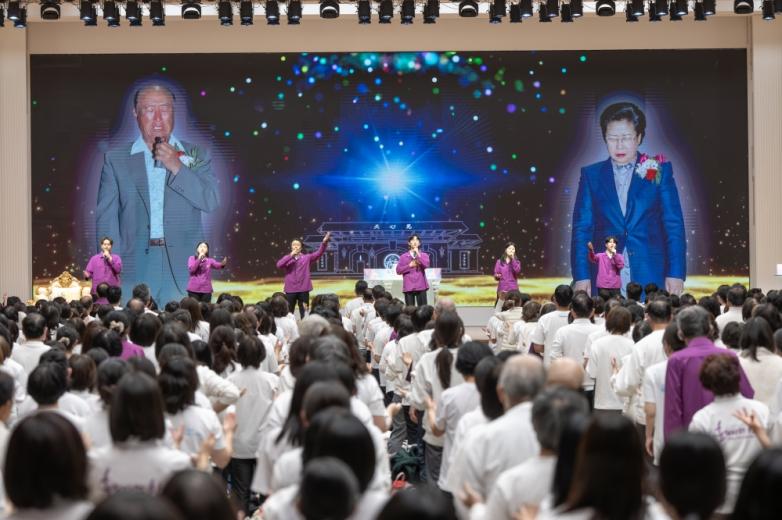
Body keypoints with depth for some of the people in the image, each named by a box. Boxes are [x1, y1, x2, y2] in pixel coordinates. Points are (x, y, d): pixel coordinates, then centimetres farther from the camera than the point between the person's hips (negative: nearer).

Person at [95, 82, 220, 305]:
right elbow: (106, 218, 7)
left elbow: (211, 202, 1)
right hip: (135, 268, 0)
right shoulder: (115, 159, 11)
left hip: (185, 270, 0)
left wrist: (177, 167, -8)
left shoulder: (196, 155, 13)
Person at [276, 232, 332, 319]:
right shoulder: (287, 258, 6)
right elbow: (279, 265, -12)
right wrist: (291, 255, -15)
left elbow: (319, 253, -6)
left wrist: (324, 242, -21)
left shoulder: (307, 257, 5)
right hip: (290, 290, 0)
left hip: (303, 289, 0)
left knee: (304, 313, 5)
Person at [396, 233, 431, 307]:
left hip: (421, 286, 0)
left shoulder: (424, 255, 8)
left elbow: (426, 265, -12)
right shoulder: (403, 256, 7)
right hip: (408, 287, 0)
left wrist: (418, 254, -11)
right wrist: (409, 266, -8)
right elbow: (398, 270, 1)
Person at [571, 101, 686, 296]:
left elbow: (674, 225, 4)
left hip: (651, 278, -1)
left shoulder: (660, 172, 7)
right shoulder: (591, 175, 10)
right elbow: (582, 227, 6)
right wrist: (581, 276, -3)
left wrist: (676, 273, -5)